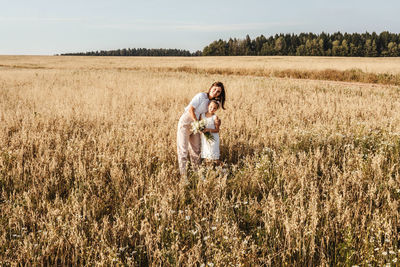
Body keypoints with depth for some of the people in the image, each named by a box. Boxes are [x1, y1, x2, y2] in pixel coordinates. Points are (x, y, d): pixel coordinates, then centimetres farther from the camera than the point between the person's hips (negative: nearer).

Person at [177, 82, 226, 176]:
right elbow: (190, 109, -18)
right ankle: (183, 174, -1)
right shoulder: (201, 96, -14)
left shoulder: (212, 101, 9)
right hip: (186, 122, -7)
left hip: (195, 124, 7)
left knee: (196, 149, 11)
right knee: (183, 149, -4)